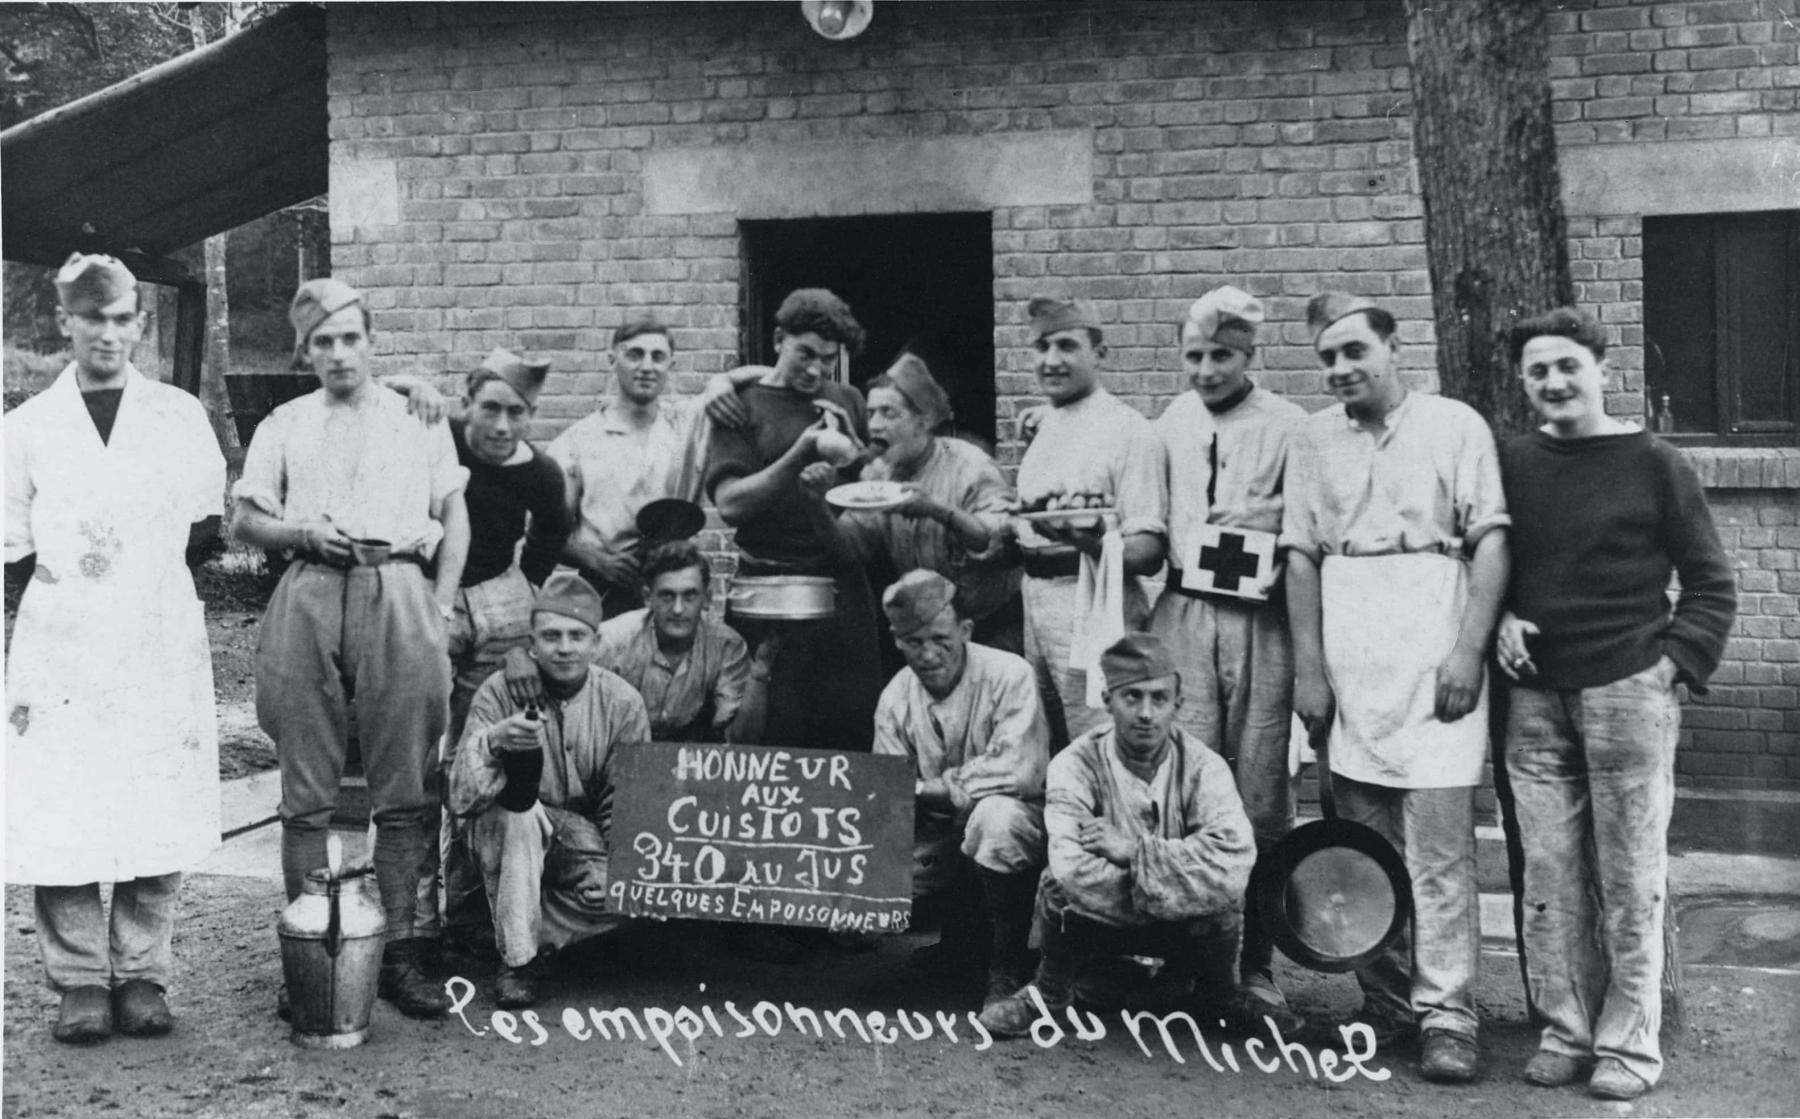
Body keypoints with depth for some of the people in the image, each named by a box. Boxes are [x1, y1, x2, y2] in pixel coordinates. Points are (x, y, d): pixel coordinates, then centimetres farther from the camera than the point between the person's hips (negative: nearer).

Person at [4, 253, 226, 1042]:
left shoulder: (180, 416, 9)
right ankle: (80, 984, 9)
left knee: (163, 820, -1)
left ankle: (142, 975, 13)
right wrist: (71, 571, -2)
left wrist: (140, 564, 4)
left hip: (161, 646, 0)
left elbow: (206, 528, 13)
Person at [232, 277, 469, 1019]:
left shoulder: (418, 420, 16)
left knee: (404, 790, -3)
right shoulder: (284, 426, 18)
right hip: (308, 596, 1)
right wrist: (303, 534, -5)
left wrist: (442, 603, 1)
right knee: (307, 792, 1)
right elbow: (243, 519, 15)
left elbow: (454, 513, 12)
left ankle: (397, 950, 3)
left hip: (398, 593, -1)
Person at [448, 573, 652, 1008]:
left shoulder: (622, 703, -9)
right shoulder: (500, 693, -14)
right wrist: (493, 742, -41)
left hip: (584, 841, 1)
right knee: (519, 799, -34)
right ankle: (514, 961, -22)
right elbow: (461, 800, -23)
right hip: (504, 837, -1)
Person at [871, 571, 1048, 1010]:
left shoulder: (1008, 675, -17)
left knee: (995, 817, -38)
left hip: (1015, 818, -5)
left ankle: (1008, 969, -20)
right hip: (939, 837, 6)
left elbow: (1021, 771, -27)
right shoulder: (895, 698, -2)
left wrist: (934, 787, -21)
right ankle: (960, 935, 18)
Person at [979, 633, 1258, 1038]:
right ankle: (1051, 990, 0)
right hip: (1096, 925, -1)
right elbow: (1074, 870, -35)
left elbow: (1233, 865, -34)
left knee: (1220, 899, -30)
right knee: (1063, 891, -32)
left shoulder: (1203, 767, -14)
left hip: (1184, 928, 1)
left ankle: (1216, 994, 4)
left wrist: (1133, 850, -33)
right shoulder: (1077, 764, -17)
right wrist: (1176, 888, -29)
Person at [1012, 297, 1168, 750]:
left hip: (1092, 605, -8)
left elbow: (1149, 552, -16)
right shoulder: (1045, 426, 16)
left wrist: (1095, 544, -32)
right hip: (1034, 595, 8)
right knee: (1040, 753, 13)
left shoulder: (1129, 431, -10)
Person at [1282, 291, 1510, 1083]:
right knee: (1363, 842, 5)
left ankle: (1447, 1015, 0)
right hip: (1347, 655, 3)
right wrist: (1308, 667, 3)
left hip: (1432, 646, -3)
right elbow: (1300, 557, 10)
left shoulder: (1455, 426, 4)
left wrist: (1469, 650, -10)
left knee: (1439, 841, -5)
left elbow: (1491, 543, -1)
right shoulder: (1314, 439, 13)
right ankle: (1386, 1001, 16)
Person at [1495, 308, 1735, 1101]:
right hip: (1535, 697, 3)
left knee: (1630, 879, 1)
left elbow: (1711, 583, 4)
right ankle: (1565, 1030, 17)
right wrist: (1501, 620, 2)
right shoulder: (1511, 463, 9)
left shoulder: (1653, 464, 0)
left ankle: (1629, 1044, 10)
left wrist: (1676, 659, -7)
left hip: (1627, 691, -3)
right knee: (1549, 879, 6)